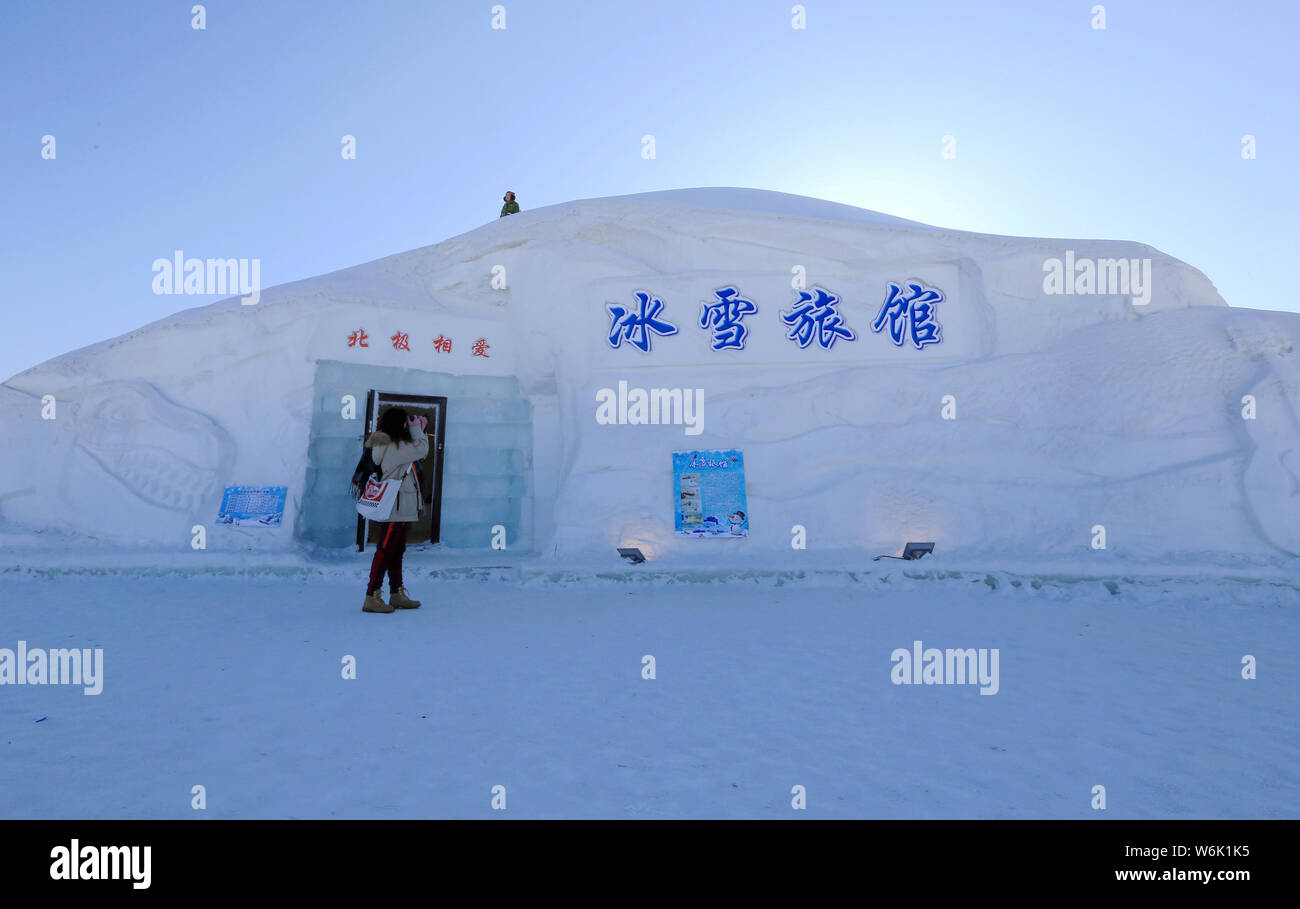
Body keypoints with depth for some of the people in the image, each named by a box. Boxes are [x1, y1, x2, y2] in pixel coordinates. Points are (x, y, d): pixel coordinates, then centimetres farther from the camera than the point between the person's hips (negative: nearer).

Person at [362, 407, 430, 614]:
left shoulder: (383, 444, 12)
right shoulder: (395, 447, -18)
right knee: (385, 549, -8)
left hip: (400, 509, 10)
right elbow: (422, 450, -11)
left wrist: (418, 429, 16)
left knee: (397, 550, 15)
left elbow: (412, 451, 19)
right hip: (396, 508, -10)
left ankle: (397, 593, 24)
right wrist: (416, 429, 3)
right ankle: (372, 597, -4)